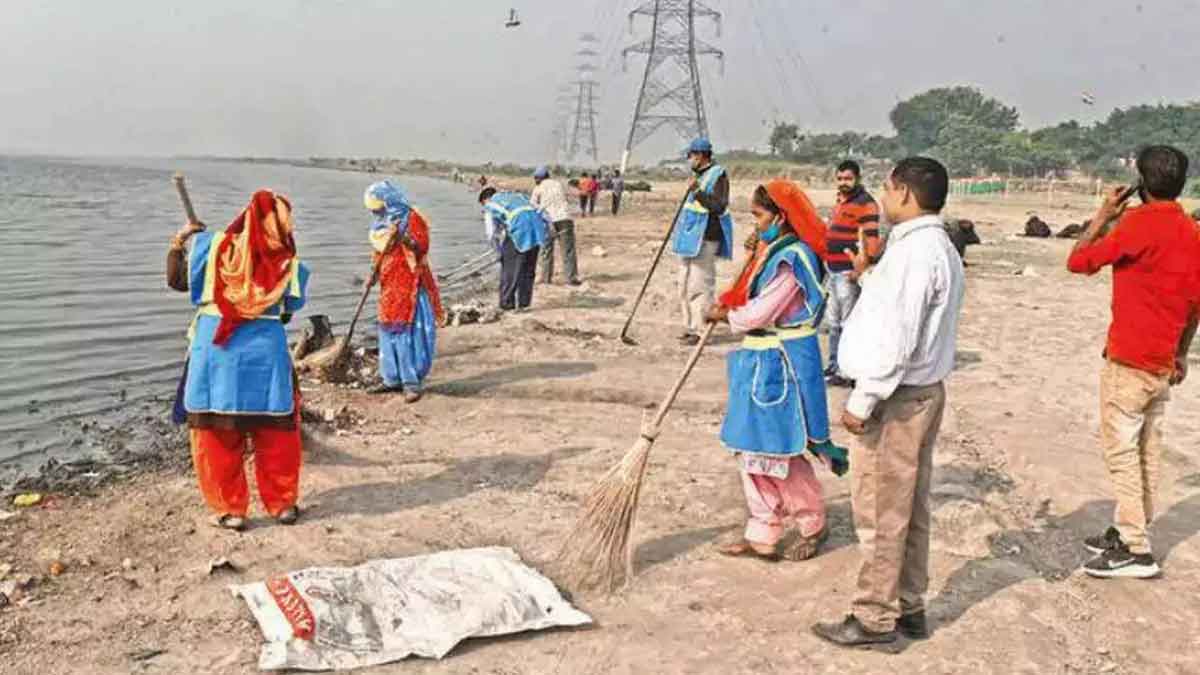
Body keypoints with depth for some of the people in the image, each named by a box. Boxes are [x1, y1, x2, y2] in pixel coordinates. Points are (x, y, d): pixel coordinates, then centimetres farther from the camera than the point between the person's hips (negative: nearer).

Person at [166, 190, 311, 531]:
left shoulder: (212, 245, -4)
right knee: (275, 433, 14)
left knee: (217, 434, 11)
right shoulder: (287, 262, -4)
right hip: (266, 350, 0)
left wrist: (178, 243, 21)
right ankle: (283, 503, 22)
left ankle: (230, 509, 16)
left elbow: (177, 279, 6)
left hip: (215, 348, 0)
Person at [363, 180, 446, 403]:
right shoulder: (382, 223, 14)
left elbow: (422, 248, -15)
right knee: (388, 331, 8)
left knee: (408, 332, -10)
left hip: (409, 285, -8)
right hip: (389, 286, 8)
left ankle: (412, 383, -10)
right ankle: (393, 379, 16)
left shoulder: (412, 218, -7)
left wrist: (403, 238, -31)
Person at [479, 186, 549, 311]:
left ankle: (507, 303, 10)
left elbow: (492, 233, 8)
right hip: (537, 223, 6)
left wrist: (501, 251, 18)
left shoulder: (490, 205, 17)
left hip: (519, 227, -5)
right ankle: (523, 303, 20)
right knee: (529, 269, 15)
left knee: (510, 268, 7)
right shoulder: (516, 195, 34)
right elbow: (537, 211, 25)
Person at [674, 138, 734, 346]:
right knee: (685, 285, 13)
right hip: (690, 237, 10)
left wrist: (697, 192, -29)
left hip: (705, 239, -10)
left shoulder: (718, 176, -11)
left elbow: (719, 207, -21)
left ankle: (700, 330, -5)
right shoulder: (699, 176, 17)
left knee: (699, 286, -9)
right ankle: (690, 327, 22)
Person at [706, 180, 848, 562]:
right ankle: (762, 537, 21)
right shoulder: (771, 252, 11)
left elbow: (757, 315, -19)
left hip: (781, 363, -10)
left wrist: (725, 315, -2)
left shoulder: (792, 258, -19)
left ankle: (813, 524, 23)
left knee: (778, 452, 1)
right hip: (760, 360, 10)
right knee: (752, 449, 12)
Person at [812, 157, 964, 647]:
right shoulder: (937, 248, 15)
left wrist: (863, 400, -21)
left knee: (880, 514, -1)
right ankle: (908, 609, 27)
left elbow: (897, 337, -24)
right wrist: (868, 276, 18)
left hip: (897, 398, -11)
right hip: (921, 391, 11)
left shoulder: (915, 250, -19)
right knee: (907, 510, 16)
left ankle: (875, 618, 9)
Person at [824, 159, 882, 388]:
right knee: (834, 323, 17)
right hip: (833, 271, 10)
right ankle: (834, 366, 27)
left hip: (848, 273, -10)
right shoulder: (841, 201, 17)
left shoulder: (865, 203, -13)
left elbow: (872, 239, -20)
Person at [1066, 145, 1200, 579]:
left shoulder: (1140, 223, -15)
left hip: (1129, 360, -8)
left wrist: (1103, 217, 2)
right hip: (1163, 363, 8)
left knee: (1121, 451, -4)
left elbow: (1078, 262, -10)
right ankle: (1130, 532, 21)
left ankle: (1135, 551, -2)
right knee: (1148, 450, 12)